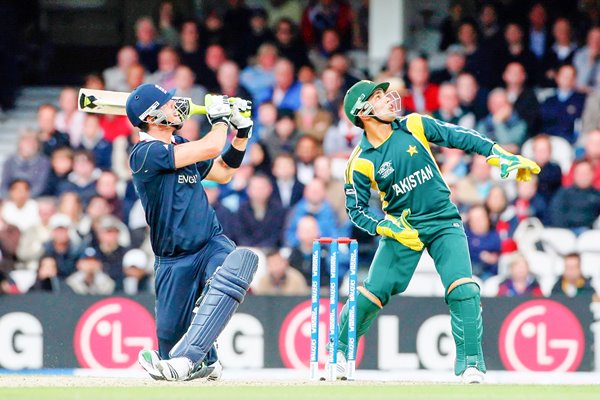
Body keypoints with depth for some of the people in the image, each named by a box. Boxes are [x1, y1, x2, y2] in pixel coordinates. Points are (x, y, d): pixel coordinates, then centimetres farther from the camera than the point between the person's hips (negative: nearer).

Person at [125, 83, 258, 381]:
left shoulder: (181, 147, 9)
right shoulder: (145, 154, -16)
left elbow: (222, 172, 25)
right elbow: (211, 148, -21)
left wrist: (242, 132, 15)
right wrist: (219, 117, -3)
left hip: (213, 244, 4)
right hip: (173, 261, -4)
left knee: (241, 261, -32)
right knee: (170, 332, -3)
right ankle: (205, 361, 37)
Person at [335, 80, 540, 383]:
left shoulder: (414, 127, -6)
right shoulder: (360, 163, -10)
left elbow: (459, 137, 0)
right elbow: (356, 210, -3)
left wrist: (502, 157, -5)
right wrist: (389, 228, -17)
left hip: (444, 223, 1)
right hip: (401, 228, -1)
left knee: (463, 289, -16)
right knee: (372, 293, -3)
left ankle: (470, 364, -7)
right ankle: (339, 349, 21)